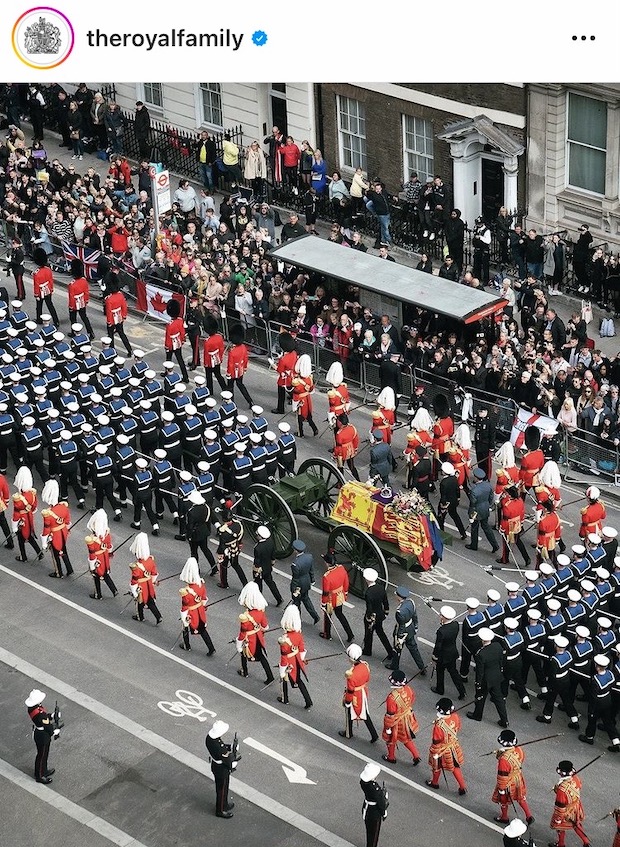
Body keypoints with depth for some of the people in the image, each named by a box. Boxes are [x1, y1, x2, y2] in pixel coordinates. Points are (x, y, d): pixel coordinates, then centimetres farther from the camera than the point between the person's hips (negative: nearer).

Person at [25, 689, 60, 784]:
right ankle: (40, 776, 31)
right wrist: (56, 731, -7)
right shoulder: (40, 714, -37)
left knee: (43, 754, 28)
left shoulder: (31, 708, -11)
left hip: (37, 732, 8)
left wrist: (51, 716, -4)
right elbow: (48, 727, -24)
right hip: (43, 736, -8)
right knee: (42, 755, 13)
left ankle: (44, 770, 48)